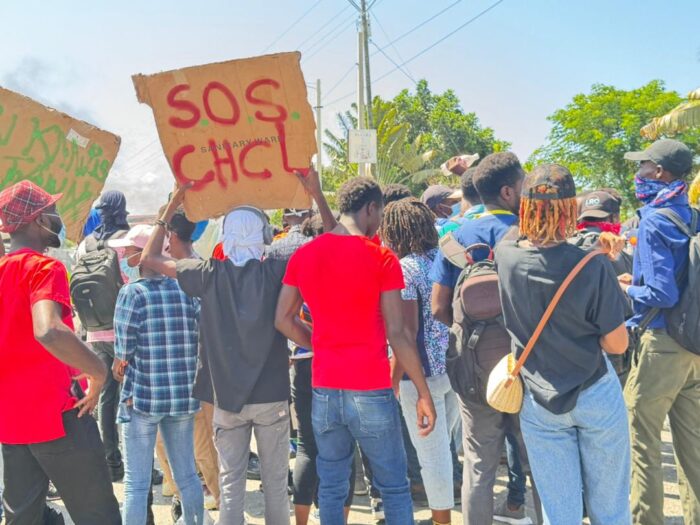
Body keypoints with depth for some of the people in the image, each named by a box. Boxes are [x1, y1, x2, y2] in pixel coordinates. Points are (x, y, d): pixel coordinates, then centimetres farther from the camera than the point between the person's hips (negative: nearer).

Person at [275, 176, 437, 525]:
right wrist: (424, 394, -5)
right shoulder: (381, 258, -10)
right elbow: (396, 334, -11)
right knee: (394, 488, 10)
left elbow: (283, 320, 7)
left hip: (324, 391, 4)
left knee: (331, 489, 15)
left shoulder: (303, 255, 3)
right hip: (371, 392, -4)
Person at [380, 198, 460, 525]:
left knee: (432, 451, 5)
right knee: (443, 446, 21)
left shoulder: (404, 267, -13)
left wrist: (394, 378, -11)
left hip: (423, 372, -7)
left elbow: (409, 330, -17)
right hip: (454, 367, 7)